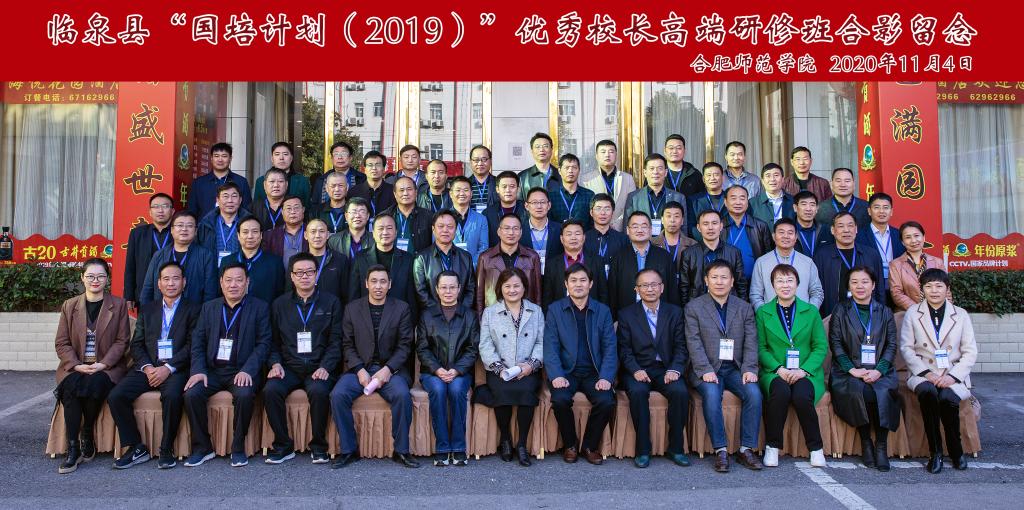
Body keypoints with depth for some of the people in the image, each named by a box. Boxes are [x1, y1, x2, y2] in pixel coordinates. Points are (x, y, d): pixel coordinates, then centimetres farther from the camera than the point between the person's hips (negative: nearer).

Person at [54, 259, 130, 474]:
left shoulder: (119, 305, 7)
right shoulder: (69, 306, 13)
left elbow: (121, 341, 1)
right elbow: (61, 343, 7)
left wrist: (103, 364, -14)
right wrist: (77, 365, -10)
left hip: (107, 367, -2)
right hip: (75, 367, 2)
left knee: (93, 385, -33)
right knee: (71, 388, -30)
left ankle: (87, 437, -10)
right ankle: (73, 449, -24)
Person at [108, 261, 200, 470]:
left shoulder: (193, 310, 8)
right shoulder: (147, 311, 20)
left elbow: (192, 346, -3)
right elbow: (136, 345, 12)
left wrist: (168, 368, -15)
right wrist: (147, 367, -7)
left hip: (176, 369, -4)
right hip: (147, 367, 4)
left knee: (172, 395, -34)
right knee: (116, 396, -19)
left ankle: (166, 449, -16)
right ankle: (136, 448, -6)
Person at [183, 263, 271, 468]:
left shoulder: (259, 308, 5)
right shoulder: (209, 307, 15)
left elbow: (264, 343, -3)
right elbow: (197, 342, 9)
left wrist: (247, 370, -17)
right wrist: (198, 371, -7)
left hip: (242, 371, -3)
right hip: (212, 370, 3)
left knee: (245, 394, -32)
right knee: (191, 394, -23)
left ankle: (238, 447, -12)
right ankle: (202, 447, -5)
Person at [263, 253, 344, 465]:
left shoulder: (331, 302, 8)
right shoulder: (280, 304, 14)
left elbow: (335, 341, 2)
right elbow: (273, 341, 12)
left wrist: (325, 367, -12)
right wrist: (275, 363, -7)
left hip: (318, 368, -2)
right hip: (288, 368, 2)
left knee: (319, 391, -33)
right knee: (271, 390, -27)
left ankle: (318, 446, -13)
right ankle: (283, 445, -11)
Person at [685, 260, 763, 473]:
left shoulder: (744, 308, 14)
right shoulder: (693, 307, 5)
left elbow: (751, 342, 6)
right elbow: (694, 343, -4)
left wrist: (749, 369, -11)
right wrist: (706, 370, -17)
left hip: (735, 368, 3)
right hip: (707, 369, -2)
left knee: (754, 393, -25)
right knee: (712, 394, -32)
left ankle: (746, 449, -12)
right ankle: (721, 450, -22)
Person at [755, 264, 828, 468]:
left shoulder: (811, 311, 11)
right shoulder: (762, 312, 9)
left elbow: (821, 347, 6)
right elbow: (761, 348, 5)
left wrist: (803, 370, -10)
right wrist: (779, 368, -12)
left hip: (806, 373, 0)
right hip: (775, 372, 0)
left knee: (802, 395, -32)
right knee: (781, 391, -34)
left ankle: (816, 448, -9)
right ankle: (772, 446, -16)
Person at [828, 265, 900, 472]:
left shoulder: (884, 312, 16)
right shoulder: (841, 310, 11)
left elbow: (892, 345, 8)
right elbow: (835, 343, 3)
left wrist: (879, 370, -9)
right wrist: (852, 369, -11)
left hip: (879, 371, 1)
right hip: (849, 372, -1)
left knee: (883, 393, -31)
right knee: (858, 391, -32)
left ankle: (881, 446, -18)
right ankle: (865, 442, -15)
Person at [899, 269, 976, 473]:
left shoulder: (961, 315, 11)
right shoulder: (912, 313, 9)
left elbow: (970, 352, 5)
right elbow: (906, 348, 3)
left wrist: (952, 376, -11)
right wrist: (926, 373, -11)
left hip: (954, 377, 0)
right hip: (923, 374, 0)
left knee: (947, 398, -32)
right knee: (928, 392, -34)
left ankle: (956, 450, -6)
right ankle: (935, 451, -20)